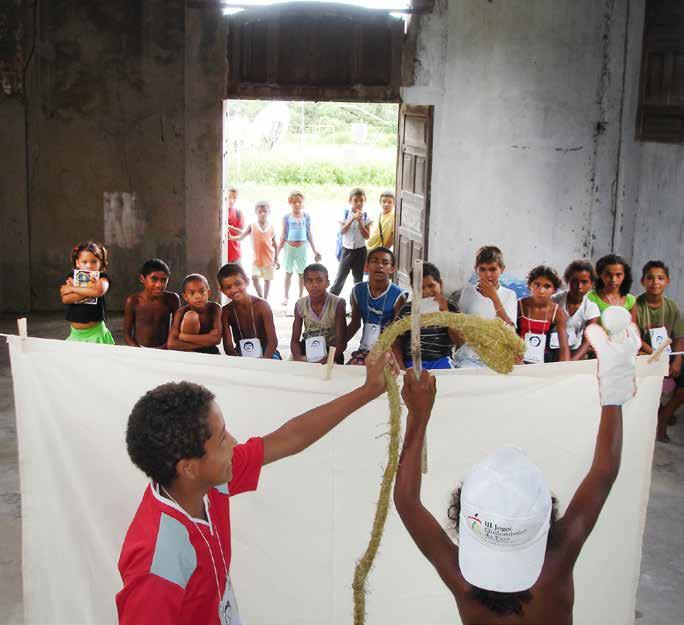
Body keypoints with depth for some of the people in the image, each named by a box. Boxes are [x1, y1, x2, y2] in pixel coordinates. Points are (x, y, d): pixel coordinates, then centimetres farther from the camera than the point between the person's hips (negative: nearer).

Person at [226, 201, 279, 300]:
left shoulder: (271, 227, 1)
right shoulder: (252, 226, 0)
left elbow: (274, 244, 6)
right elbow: (241, 237, -4)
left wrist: (276, 259, 5)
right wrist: (231, 237, -23)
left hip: (269, 258, 1)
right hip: (257, 258, -1)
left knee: (267, 279, 7)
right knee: (255, 277, -13)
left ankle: (265, 299, 22)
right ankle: (261, 298, 5)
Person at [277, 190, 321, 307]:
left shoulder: (306, 216, 2)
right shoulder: (287, 217, -2)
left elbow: (309, 234, 8)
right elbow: (283, 236, 3)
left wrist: (315, 250, 8)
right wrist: (277, 251, 1)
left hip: (302, 247, 1)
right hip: (289, 247, -1)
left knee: (302, 273, 7)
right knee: (289, 272, 8)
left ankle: (301, 296, 18)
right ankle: (286, 297, 18)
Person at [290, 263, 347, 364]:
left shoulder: (338, 304, -14)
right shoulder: (300, 305, -4)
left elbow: (342, 342, -15)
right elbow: (295, 340, -1)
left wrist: (327, 360, -31)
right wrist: (298, 357, -23)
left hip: (330, 350, -3)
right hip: (307, 350, 3)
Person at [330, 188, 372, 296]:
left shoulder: (365, 216, -2)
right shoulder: (345, 213, -4)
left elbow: (367, 236, -6)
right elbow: (342, 231, -13)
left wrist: (360, 222, -17)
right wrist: (352, 219, -21)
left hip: (360, 250, 1)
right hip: (347, 249, -1)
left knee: (358, 277, 10)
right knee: (340, 276, -1)